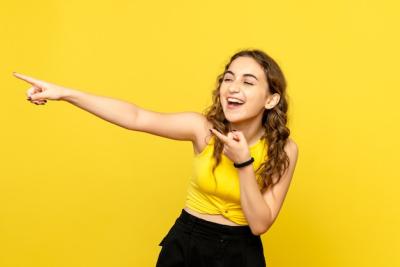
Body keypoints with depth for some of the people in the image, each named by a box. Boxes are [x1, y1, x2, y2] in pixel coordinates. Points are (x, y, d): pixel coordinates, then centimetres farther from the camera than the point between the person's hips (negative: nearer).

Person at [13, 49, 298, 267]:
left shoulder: (284, 150, -15)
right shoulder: (204, 128, -15)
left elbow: (260, 224, -17)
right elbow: (136, 117, -17)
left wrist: (243, 163, -28)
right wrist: (65, 93, -22)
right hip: (187, 243, 1)